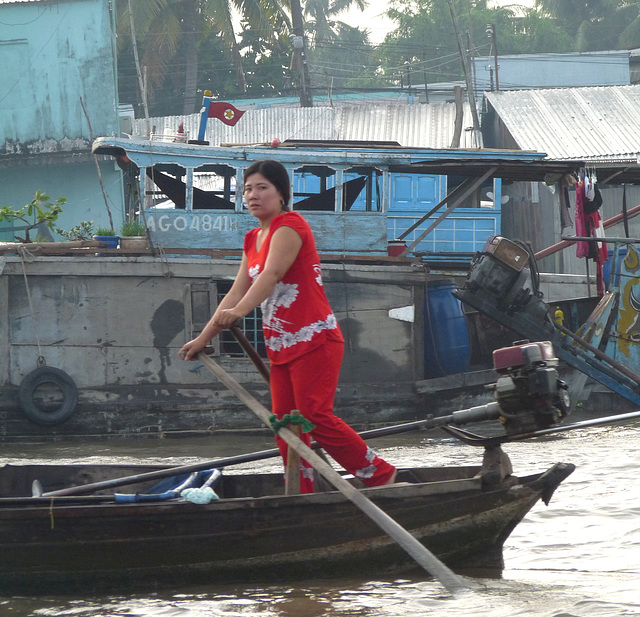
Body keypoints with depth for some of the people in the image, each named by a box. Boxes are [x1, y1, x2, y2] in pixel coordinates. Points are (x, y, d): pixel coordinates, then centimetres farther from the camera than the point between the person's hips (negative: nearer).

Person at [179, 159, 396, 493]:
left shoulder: (290, 225, -10)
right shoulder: (253, 239, 17)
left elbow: (272, 273, -26)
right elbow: (236, 293, 19)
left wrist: (239, 312, -40)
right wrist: (203, 337, 17)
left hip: (314, 339, -9)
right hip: (280, 346, 9)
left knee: (316, 416, -16)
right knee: (285, 422, 3)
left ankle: (381, 474, -6)